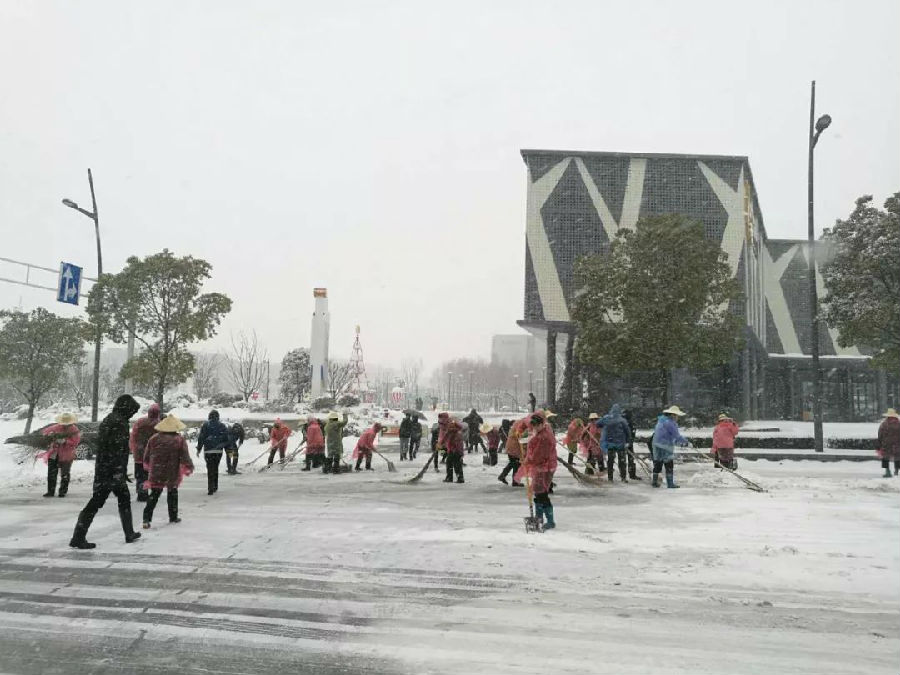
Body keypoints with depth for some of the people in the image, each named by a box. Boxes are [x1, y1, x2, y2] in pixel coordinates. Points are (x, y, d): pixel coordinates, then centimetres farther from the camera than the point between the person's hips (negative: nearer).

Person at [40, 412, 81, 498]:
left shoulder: (75, 430, -9)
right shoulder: (57, 427, 1)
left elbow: (74, 443, -16)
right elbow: (44, 431, 6)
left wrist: (64, 441, -29)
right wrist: (50, 434, -16)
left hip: (66, 456, -3)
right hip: (54, 454, 3)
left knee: (65, 475, 4)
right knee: (51, 473, 4)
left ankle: (63, 491, 16)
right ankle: (50, 491, 11)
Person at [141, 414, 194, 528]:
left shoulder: (154, 438, -1)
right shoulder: (180, 440, -9)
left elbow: (147, 456, 8)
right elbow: (185, 457, -9)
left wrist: (148, 466, 25)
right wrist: (188, 469, 4)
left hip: (156, 474, 1)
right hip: (173, 475, -1)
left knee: (154, 495, 8)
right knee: (172, 494, 16)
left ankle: (147, 518, -2)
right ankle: (173, 517, 23)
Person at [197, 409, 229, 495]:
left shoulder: (205, 425, -1)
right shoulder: (222, 426, 6)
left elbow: (201, 438, -3)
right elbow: (226, 439, 8)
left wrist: (198, 449, 4)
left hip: (208, 451, -3)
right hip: (219, 451, 3)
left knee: (210, 469, -2)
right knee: (216, 468, 18)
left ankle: (211, 489, -9)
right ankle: (215, 487, 23)